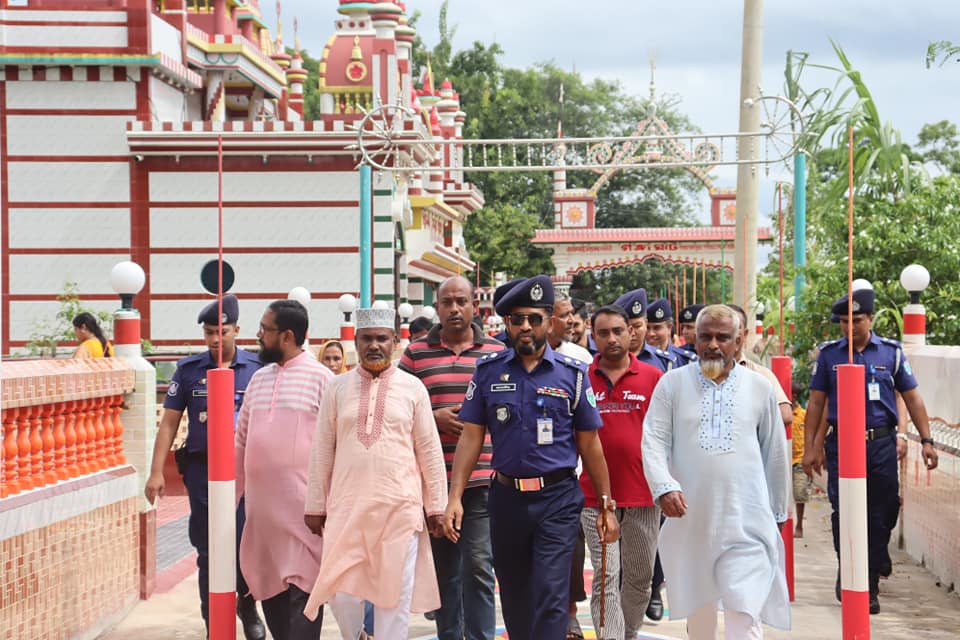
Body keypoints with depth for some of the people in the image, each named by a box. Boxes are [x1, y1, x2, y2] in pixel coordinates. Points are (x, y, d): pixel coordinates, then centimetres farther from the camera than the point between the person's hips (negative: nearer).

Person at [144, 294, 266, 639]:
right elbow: (169, 422, 4)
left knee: (246, 546, -5)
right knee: (208, 552, 6)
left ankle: (247, 605, 25)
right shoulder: (189, 370, 3)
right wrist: (156, 472, -2)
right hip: (201, 470, 1)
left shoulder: (257, 368, 0)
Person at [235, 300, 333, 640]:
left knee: (302, 591, -5)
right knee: (269, 590, 10)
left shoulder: (320, 378, -5)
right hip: (261, 508, 6)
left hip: (304, 510, -6)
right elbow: (241, 443, 17)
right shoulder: (258, 379, 14)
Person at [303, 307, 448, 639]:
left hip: (400, 508, -1)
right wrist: (315, 505, 7)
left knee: (395, 592, 3)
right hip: (347, 505, 1)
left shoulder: (412, 388, 2)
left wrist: (435, 506, 3)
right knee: (342, 591, -1)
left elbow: (429, 450, 4)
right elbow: (322, 450, 7)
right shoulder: (337, 387, 5)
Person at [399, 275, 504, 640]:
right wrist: (434, 418, -10)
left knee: (478, 565, -5)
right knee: (443, 567, 11)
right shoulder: (415, 354, 5)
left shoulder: (497, 353, 4)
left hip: (483, 478, -1)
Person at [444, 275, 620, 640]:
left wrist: (606, 505, 3)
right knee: (514, 598, 14)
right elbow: (471, 437, 3)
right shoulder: (488, 371, 4)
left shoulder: (572, 373, 0)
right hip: (506, 497, 3)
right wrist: (455, 498, -6)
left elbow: (590, 444, 4)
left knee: (550, 596, -10)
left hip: (558, 500, -2)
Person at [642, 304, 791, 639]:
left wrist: (778, 511, 16)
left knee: (744, 611, -11)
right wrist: (665, 486, -19)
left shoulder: (759, 387, 5)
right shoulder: (672, 383, 3)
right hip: (690, 517, 1)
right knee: (697, 605, 15)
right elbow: (654, 440, -2)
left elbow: (775, 454, 12)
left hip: (747, 520, -1)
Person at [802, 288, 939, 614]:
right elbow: (816, 402, 9)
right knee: (843, 513, -1)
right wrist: (810, 447, 4)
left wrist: (926, 440, 3)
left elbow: (912, 397, 9)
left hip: (882, 444, 0)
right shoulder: (829, 354, 6)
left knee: (880, 515, 3)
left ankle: (870, 586, 13)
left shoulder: (891, 351, 5)